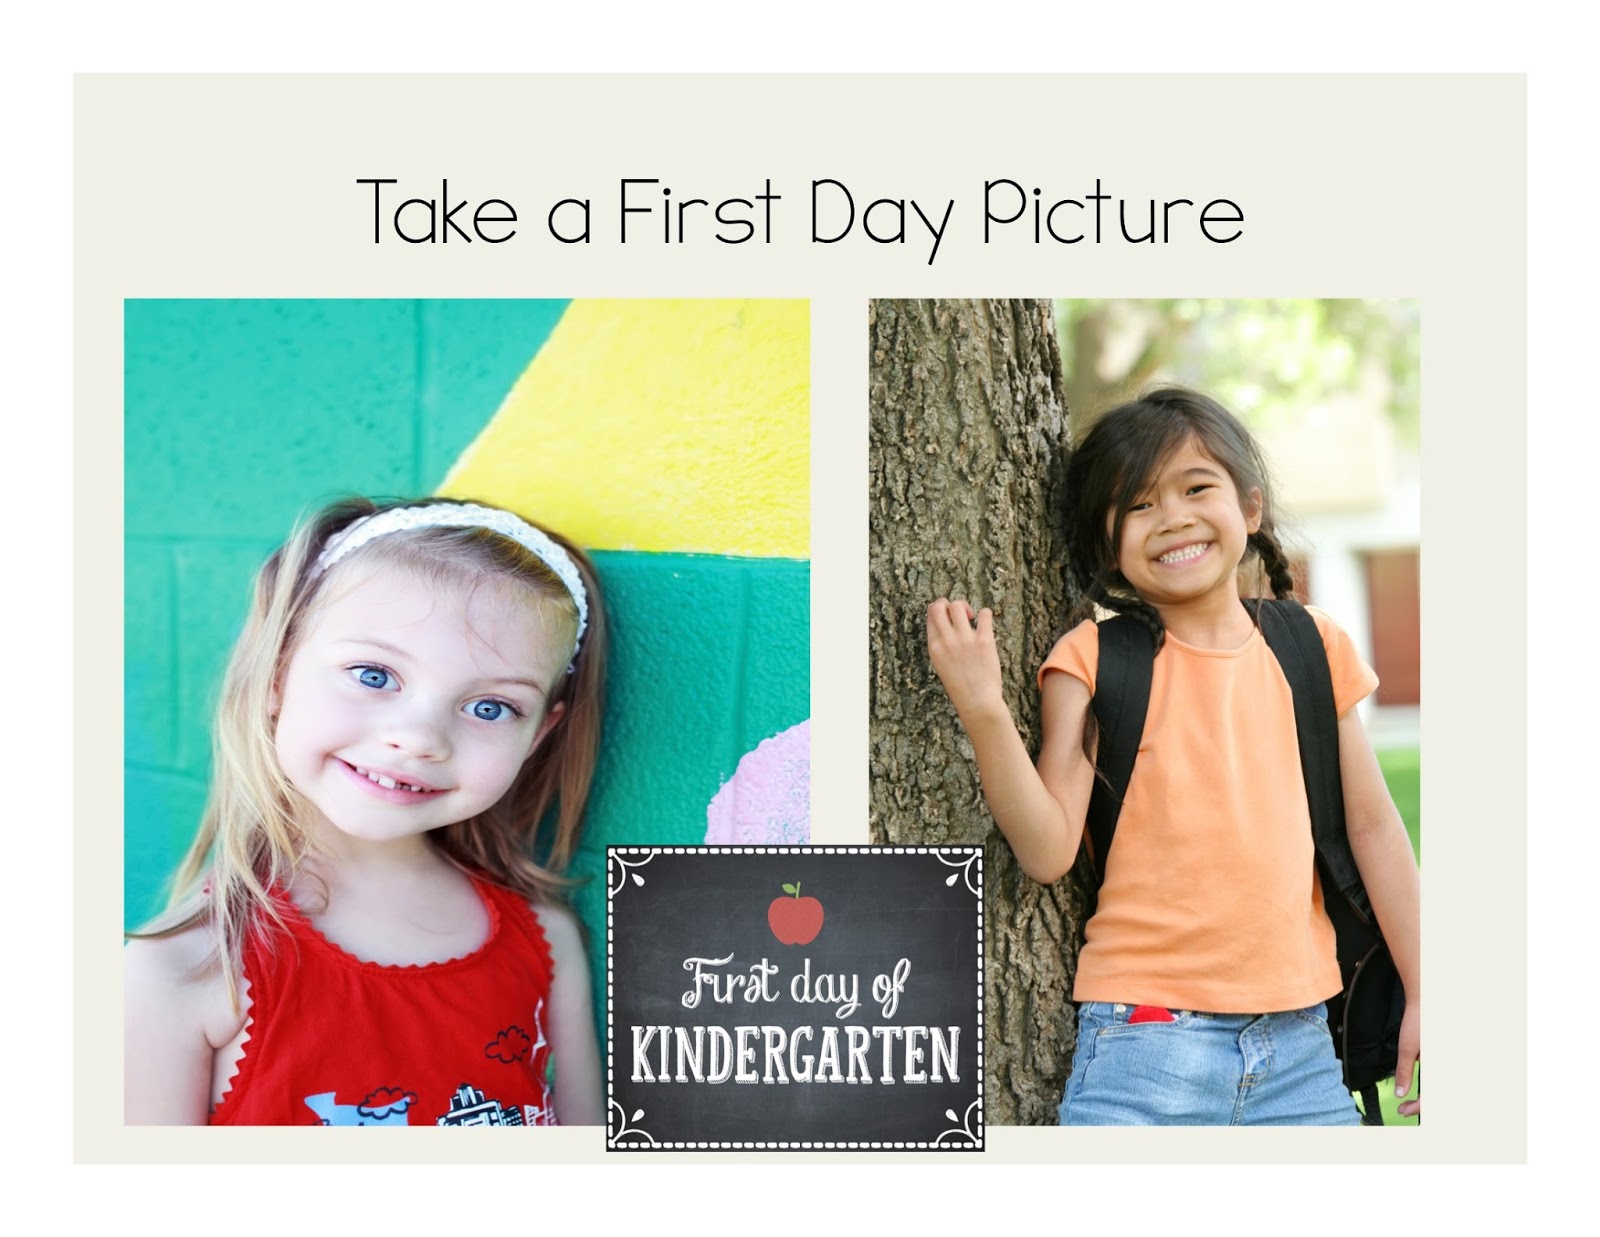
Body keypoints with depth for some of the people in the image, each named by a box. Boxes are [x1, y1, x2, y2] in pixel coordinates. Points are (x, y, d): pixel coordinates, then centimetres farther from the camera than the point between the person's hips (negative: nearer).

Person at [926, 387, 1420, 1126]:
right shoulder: (1094, 657, -3)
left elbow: (1371, 822, 13)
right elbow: (1049, 852, -10)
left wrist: (1420, 991, 12)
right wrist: (982, 710, -21)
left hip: (1299, 1045, 4)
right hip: (1148, 1042, -3)